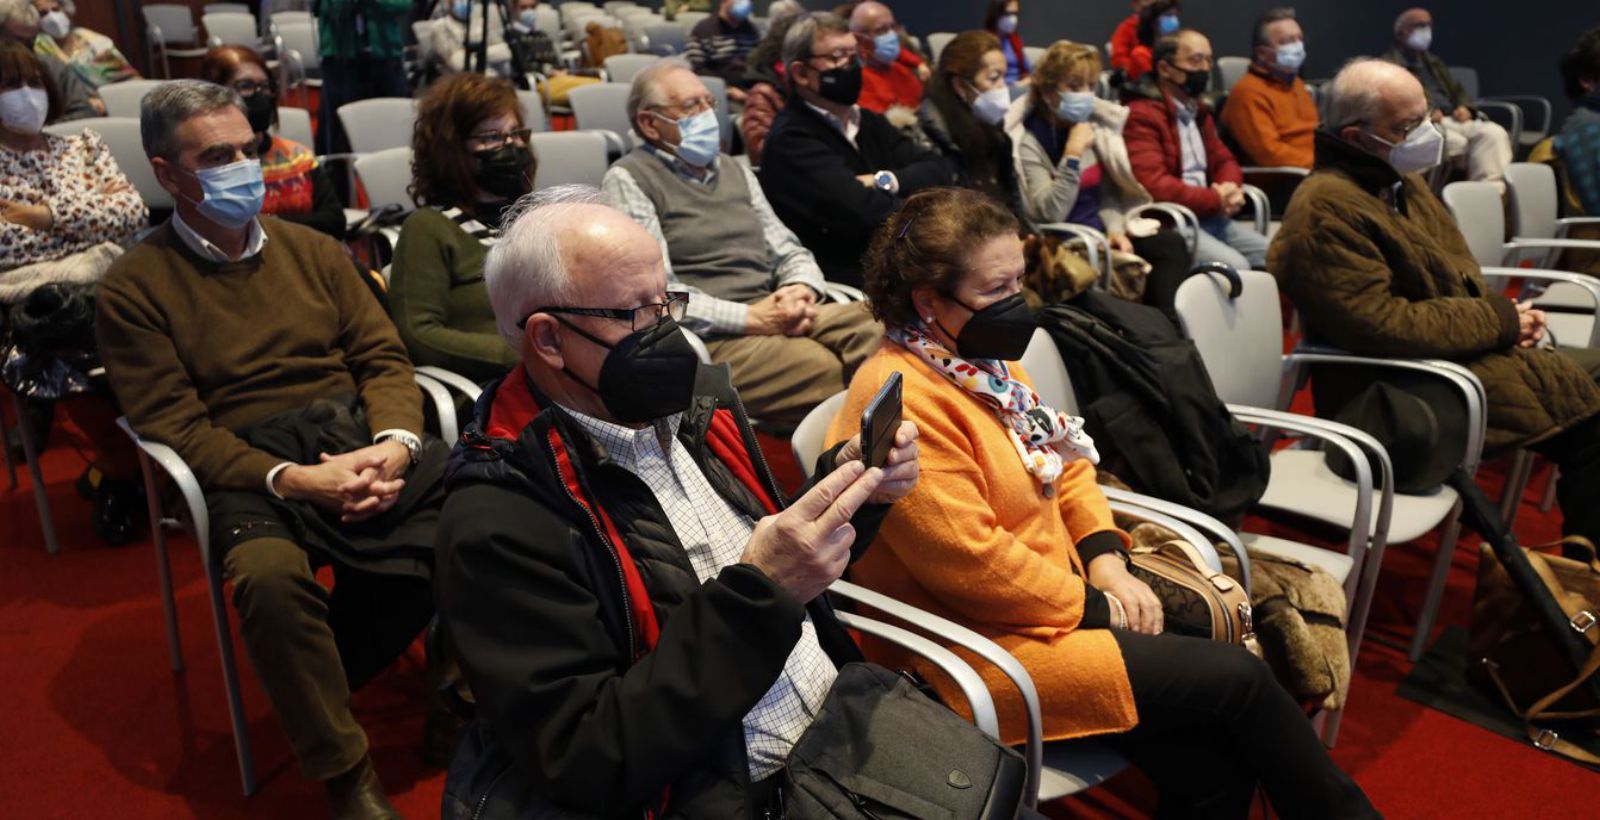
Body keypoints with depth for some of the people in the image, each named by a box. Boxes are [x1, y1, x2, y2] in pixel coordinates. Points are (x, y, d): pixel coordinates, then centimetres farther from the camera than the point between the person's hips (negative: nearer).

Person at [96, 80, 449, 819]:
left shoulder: (312, 249, 16)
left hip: (360, 435, 4)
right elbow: (175, 426, -4)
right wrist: (291, 480, -19)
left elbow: (383, 356, 10)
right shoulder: (135, 287, 4)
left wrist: (395, 445, -12)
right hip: (251, 467, -4)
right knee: (269, 575, -37)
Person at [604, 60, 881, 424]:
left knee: (880, 327, -22)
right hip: (706, 337, -6)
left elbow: (789, 251, 22)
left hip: (777, 314, 7)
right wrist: (751, 318, -16)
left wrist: (801, 290, -3)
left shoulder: (734, 170, 25)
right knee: (826, 368, -32)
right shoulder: (628, 180, 2)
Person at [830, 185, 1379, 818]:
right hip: (981, 644, -8)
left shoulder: (985, 362, 9)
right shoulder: (902, 402, -21)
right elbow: (970, 560, -23)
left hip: (1062, 592, 8)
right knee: (1235, 677, -9)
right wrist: (1091, 605, -12)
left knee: (1210, 767, -11)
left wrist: (1106, 562, 0)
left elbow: (1063, 463, 16)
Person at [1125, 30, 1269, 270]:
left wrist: (1230, 189, -3)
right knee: (1234, 266, -25)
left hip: (1207, 216, 9)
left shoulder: (1198, 111, 20)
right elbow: (1153, 186, -21)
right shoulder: (1141, 115, -11)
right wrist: (1215, 200, -14)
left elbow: (1224, 160, 23)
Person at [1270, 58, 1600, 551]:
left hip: (1464, 350, 10)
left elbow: (1455, 275, 21)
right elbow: (1381, 326, -26)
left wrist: (1506, 315, 0)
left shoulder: (1400, 181, 12)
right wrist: (1499, 320, -14)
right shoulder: (1326, 210, -20)